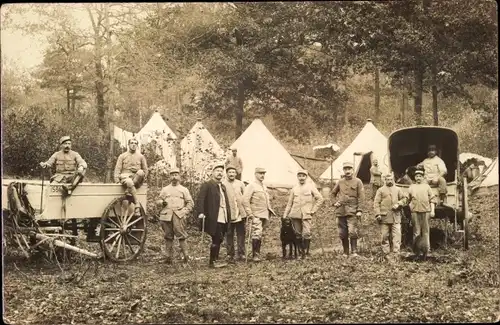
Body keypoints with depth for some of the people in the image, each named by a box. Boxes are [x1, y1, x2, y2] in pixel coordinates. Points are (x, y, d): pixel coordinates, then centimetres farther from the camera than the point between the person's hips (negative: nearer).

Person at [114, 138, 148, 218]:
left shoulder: (141, 156, 15)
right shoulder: (122, 156, 13)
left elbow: (145, 170, 16)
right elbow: (117, 169, 7)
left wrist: (141, 179, 2)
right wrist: (117, 180, -7)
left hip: (136, 178, 2)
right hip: (125, 176, -2)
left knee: (140, 172, -35)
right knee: (129, 182, -39)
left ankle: (128, 192, -29)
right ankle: (136, 201, -37)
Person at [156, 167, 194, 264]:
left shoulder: (184, 190, 13)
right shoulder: (165, 189, 18)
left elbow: (190, 203, 11)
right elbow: (158, 200, 16)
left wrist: (185, 212, -3)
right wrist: (162, 202, -6)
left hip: (179, 216, -2)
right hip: (166, 216, 2)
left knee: (181, 236, -9)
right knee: (168, 237, 3)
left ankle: (186, 255, -6)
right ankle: (169, 256, 7)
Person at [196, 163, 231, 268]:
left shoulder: (223, 186, 21)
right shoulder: (207, 185, -4)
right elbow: (200, 199, -14)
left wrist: (228, 215, 16)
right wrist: (200, 213, -25)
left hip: (223, 219, 8)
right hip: (213, 219, -8)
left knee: (219, 240, 9)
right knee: (217, 239, -9)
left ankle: (214, 260, 17)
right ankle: (213, 261, 0)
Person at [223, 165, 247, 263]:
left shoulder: (240, 184, 8)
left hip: (240, 214, 3)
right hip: (228, 215, -3)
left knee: (241, 234, 4)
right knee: (229, 235, 3)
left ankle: (241, 254, 11)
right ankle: (230, 255, 9)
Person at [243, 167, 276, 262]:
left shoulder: (264, 186, 18)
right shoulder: (251, 186, -7)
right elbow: (245, 200, -14)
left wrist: (270, 210, 20)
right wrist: (250, 214, -17)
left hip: (265, 215, 8)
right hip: (256, 216, -8)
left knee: (259, 236, 9)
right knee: (257, 234, -15)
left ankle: (257, 254, 13)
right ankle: (255, 255, -12)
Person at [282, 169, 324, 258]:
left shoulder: (311, 186, 5)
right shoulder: (294, 189, 12)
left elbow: (320, 199, 6)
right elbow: (289, 203, 15)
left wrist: (313, 210, 0)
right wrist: (284, 216, 8)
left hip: (306, 214, -3)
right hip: (295, 214, 3)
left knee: (306, 234, -15)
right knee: (298, 234, 3)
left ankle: (306, 252, -5)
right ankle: (301, 252, 13)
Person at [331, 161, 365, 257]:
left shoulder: (357, 182, 3)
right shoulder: (340, 182, 12)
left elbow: (361, 197, -1)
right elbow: (333, 193, 28)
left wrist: (359, 210, -9)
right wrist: (335, 202, 11)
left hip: (352, 211, -4)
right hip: (341, 210, 4)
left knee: (352, 232, -15)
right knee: (342, 234, 5)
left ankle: (354, 252, -11)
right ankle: (345, 252, 15)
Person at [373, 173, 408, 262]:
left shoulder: (398, 190, 14)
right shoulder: (380, 190, 6)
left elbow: (404, 199, 16)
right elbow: (376, 203, 1)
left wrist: (398, 204, -4)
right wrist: (378, 214, -10)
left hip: (396, 216, 1)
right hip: (384, 217, -1)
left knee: (397, 235, -7)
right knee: (385, 236, 1)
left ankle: (396, 254, -6)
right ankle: (386, 254, 10)